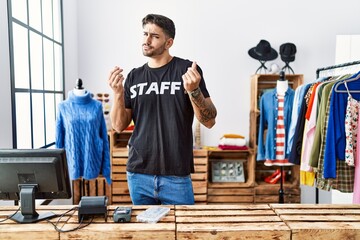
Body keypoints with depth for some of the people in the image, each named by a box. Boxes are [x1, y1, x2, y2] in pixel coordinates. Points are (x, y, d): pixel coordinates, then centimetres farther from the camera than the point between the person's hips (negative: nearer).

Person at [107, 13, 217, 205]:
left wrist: (194, 90, -23)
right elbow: (119, 126, 6)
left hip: (176, 176, -3)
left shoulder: (187, 69, -4)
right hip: (138, 174, 4)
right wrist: (118, 94, -11)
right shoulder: (134, 76, 7)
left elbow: (209, 122, -7)